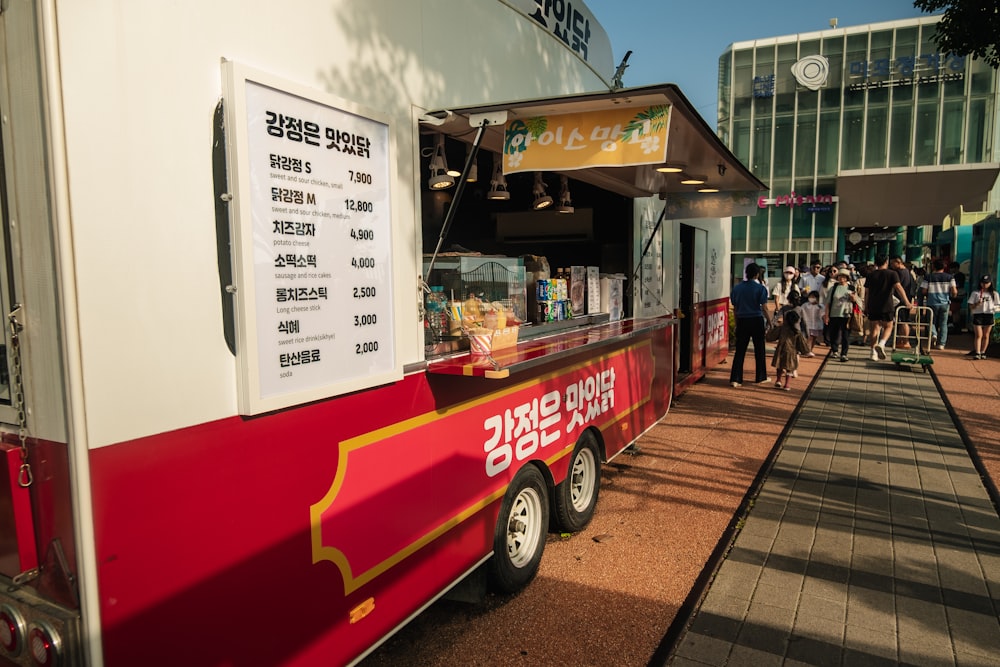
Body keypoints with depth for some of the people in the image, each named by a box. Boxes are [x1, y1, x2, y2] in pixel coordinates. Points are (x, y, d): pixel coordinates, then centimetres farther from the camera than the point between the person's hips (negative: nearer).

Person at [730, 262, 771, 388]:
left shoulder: (737, 288, 3)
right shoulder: (760, 288, -6)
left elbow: (735, 308, 8)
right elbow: (764, 308, -7)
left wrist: (737, 323, 16)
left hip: (742, 321, 2)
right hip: (756, 321, -2)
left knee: (740, 350, 3)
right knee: (759, 350, 11)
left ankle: (735, 379, -2)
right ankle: (761, 377, 22)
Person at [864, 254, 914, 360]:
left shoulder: (870, 275, 6)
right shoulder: (892, 274, -3)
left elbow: (866, 292, 7)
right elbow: (898, 287, -16)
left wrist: (866, 307, 15)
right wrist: (907, 302, -21)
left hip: (873, 307, 3)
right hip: (887, 307, -2)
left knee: (875, 328, 11)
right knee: (888, 327, 12)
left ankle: (874, 353, 7)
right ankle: (881, 344, -16)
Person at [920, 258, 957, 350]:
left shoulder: (928, 277, -4)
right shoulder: (950, 277, 0)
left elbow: (923, 291, -6)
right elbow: (954, 292, -5)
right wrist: (952, 296, 17)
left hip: (932, 303, -1)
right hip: (945, 303, 1)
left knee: (932, 321, 15)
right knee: (943, 323, 9)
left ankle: (933, 334, -14)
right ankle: (941, 343, 8)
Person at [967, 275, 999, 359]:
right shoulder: (975, 293, 7)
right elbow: (971, 306, 5)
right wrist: (977, 304, -14)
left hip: (989, 316, 1)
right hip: (977, 315, -1)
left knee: (986, 336, 4)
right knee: (978, 335, -8)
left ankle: (983, 352, 14)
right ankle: (977, 353, -13)